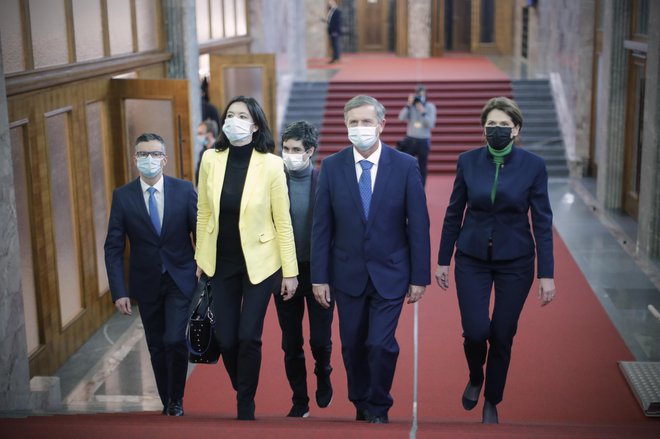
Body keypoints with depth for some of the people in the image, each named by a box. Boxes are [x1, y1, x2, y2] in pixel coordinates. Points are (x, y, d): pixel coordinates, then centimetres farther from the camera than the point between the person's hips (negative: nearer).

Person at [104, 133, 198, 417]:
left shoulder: (184, 190, -5)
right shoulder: (122, 196, -4)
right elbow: (114, 248, -4)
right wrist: (119, 291, -11)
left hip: (180, 280, -1)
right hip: (146, 284, 2)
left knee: (175, 340, -13)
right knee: (157, 347, 10)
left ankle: (176, 401, 9)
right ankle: (167, 403, 28)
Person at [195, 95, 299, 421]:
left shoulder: (271, 164, -13)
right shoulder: (210, 159, -4)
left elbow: (282, 221, -9)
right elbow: (204, 213, 6)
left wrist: (290, 271, -8)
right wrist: (200, 257, 9)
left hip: (259, 262, -3)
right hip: (221, 262, 3)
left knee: (248, 337, -4)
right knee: (225, 338, 6)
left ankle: (245, 407, 17)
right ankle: (242, 391, 35)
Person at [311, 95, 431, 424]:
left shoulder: (405, 165, -5)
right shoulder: (331, 166, -2)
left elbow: (418, 226, -4)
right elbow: (321, 227, -1)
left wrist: (420, 277, -5)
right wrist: (319, 277, -4)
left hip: (390, 274, -2)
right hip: (348, 274, 2)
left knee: (381, 344, -10)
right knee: (353, 346, 10)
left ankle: (379, 409, 14)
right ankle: (361, 407, 32)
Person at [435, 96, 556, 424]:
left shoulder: (533, 165, -8)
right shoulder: (468, 161, -4)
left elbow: (542, 221, -6)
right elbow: (454, 213, 3)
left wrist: (546, 274, -8)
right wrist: (443, 260, 5)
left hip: (515, 262, 0)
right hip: (472, 259, 1)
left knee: (502, 335, 5)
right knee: (475, 331, -9)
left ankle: (492, 402, 28)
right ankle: (475, 378, 25)